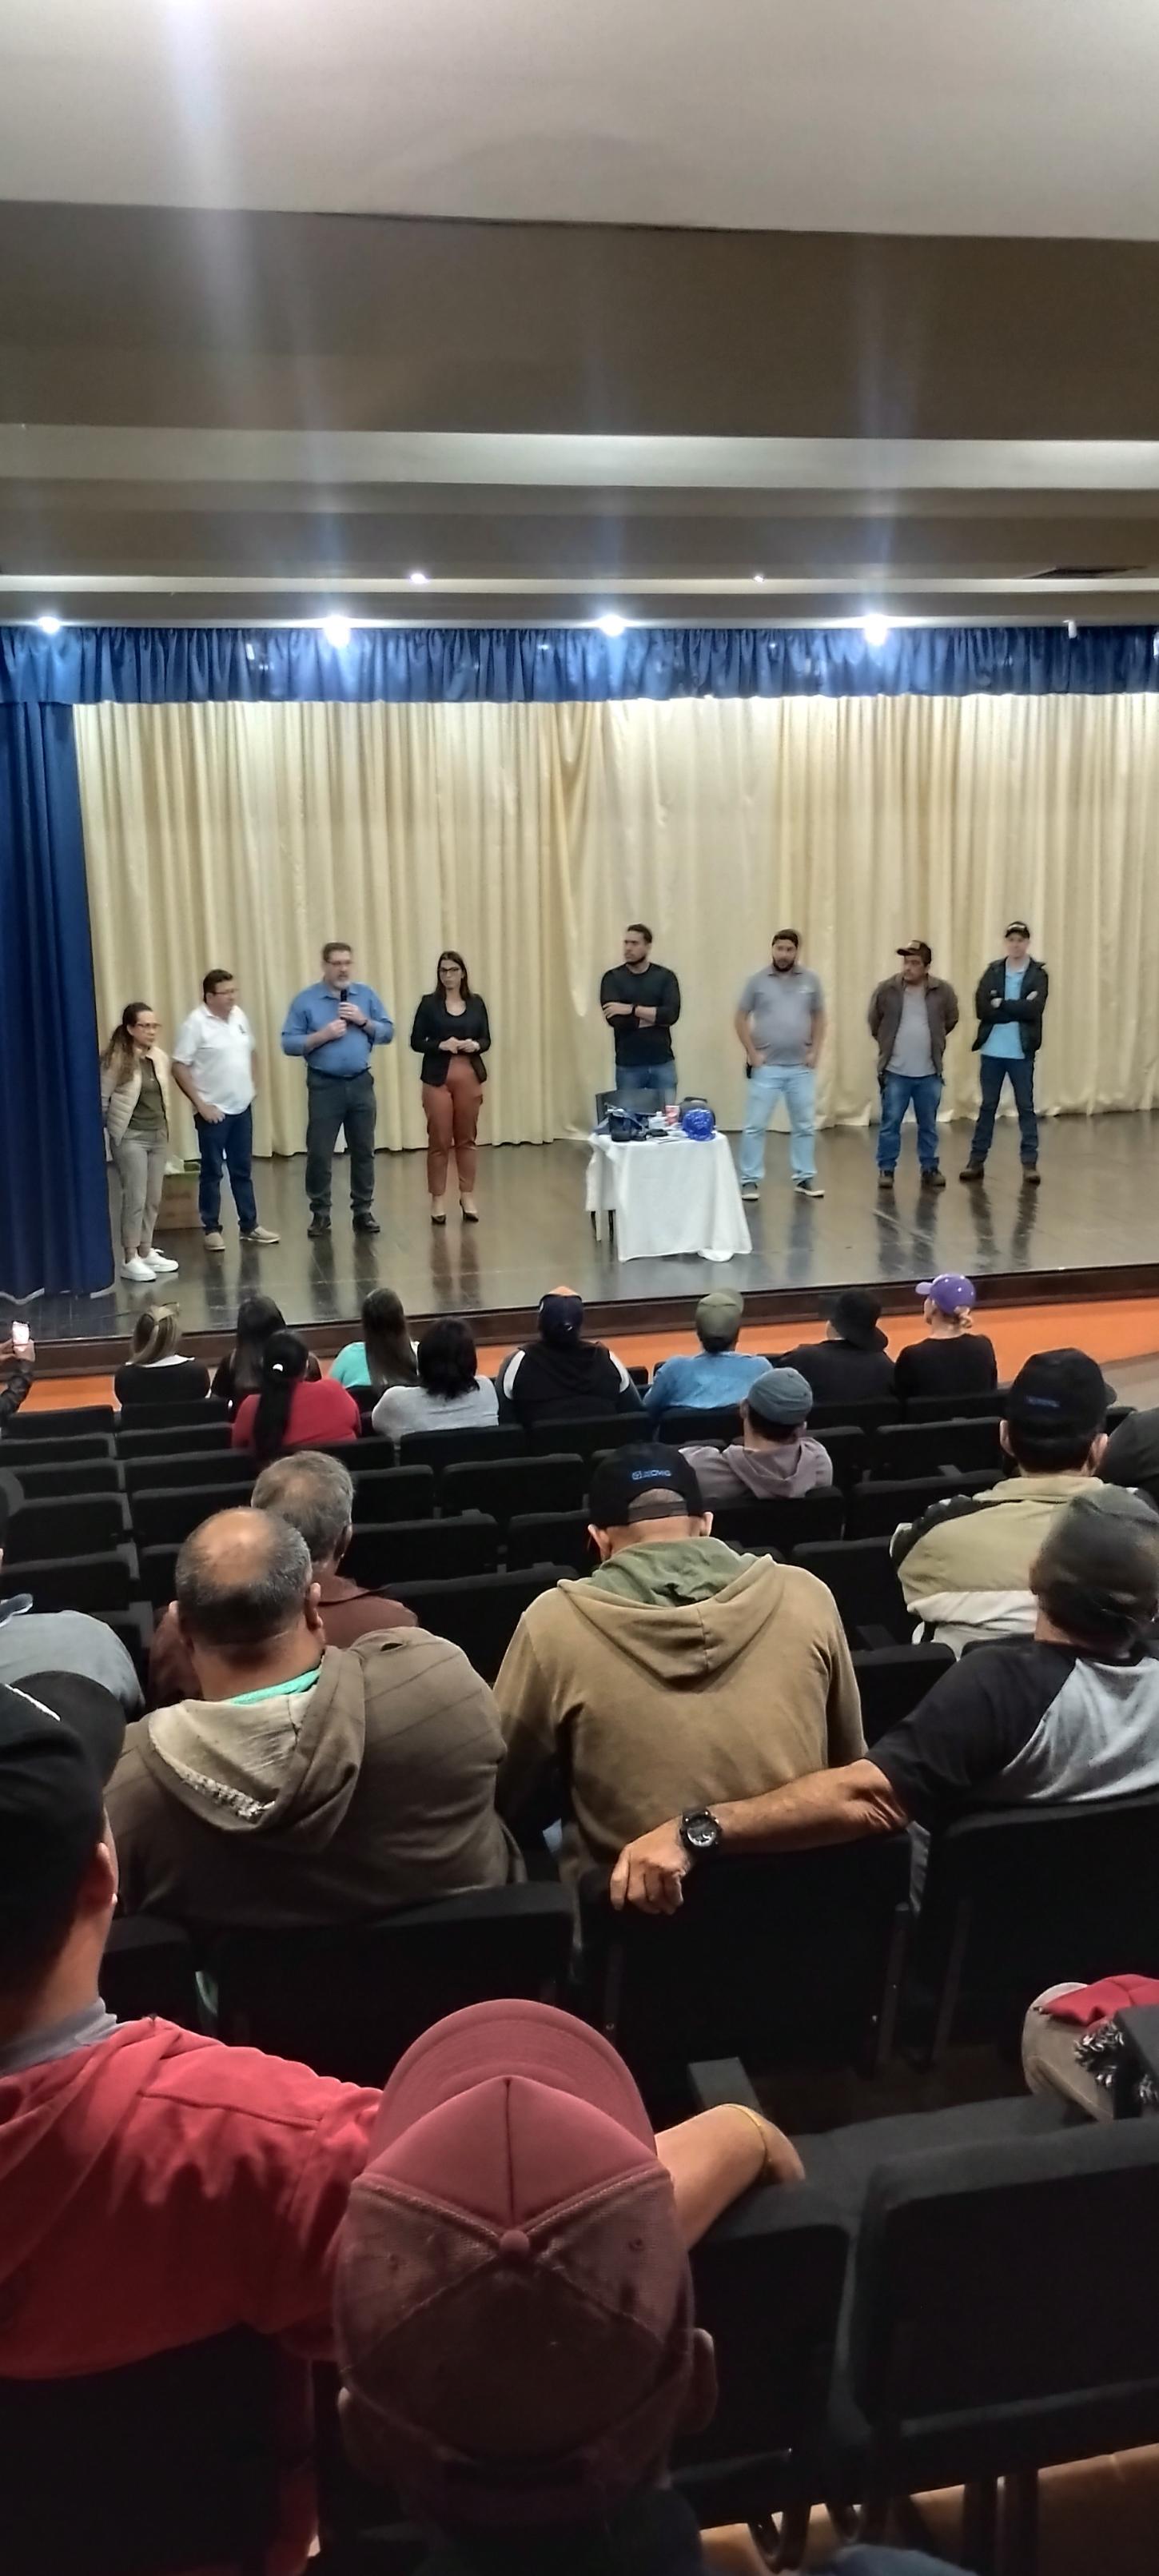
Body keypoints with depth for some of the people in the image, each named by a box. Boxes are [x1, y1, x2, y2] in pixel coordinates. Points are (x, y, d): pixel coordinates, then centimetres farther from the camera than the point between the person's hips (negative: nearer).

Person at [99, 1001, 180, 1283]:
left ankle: (146, 1251, 23)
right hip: (130, 1137, -6)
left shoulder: (160, 1058, 5)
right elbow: (101, 1099, -9)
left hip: (158, 1135, 6)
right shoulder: (116, 1061, -14)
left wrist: (163, 1126, 12)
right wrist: (113, 1126, -1)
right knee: (135, 1198, -6)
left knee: (153, 1198, 11)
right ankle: (129, 1259, 2)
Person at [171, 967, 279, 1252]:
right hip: (213, 1111, -6)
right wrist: (199, 1104, -16)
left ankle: (249, 1226, 21)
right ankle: (211, 1229, 11)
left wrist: (252, 1085, 9)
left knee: (243, 1170, 13)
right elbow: (179, 1067, -16)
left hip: (242, 1108, 6)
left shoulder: (239, 1016, 5)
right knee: (212, 1172, 3)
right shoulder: (196, 1024, -15)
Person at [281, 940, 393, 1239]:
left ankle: (363, 1211, 18)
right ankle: (320, 1213, 11)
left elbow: (388, 1033, 4)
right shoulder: (305, 1000, -2)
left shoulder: (367, 995, 6)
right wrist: (323, 1035, -17)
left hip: (361, 1084, 2)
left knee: (363, 1150, 8)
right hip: (324, 1086, -2)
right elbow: (289, 1044, -6)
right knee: (319, 1153, 0)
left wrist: (364, 1021, -12)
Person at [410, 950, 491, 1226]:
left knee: (466, 1139, 9)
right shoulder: (429, 1003, 0)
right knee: (439, 1141, 0)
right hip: (438, 1079, -2)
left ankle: (467, 1196, 18)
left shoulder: (476, 1003, 7)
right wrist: (441, 1045, -17)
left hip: (469, 1077, 2)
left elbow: (486, 1039, 9)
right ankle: (438, 1199, 8)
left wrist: (475, 1045, -12)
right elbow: (416, 1041, -1)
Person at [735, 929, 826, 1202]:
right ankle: (750, 1180, 6)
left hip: (801, 1068, 2)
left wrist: (815, 1050, -1)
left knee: (804, 1126, 8)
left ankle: (804, 1178, 19)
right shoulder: (758, 981, -2)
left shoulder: (811, 980, 3)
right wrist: (751, 1053, -6)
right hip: (766, 1067, -2)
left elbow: (819, 1017, 10)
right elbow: (741, 1018, 1)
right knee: (755, 1125, -2)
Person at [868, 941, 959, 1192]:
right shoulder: (887, 989, -7)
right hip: (895, 1071, -1)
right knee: (890, 1123, 3)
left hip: (929, 1073, 1)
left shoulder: (943, 991, -5)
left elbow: (951, 1020, 14)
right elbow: (874, 1023, 8)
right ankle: (886, 1169, 13)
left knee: (928, 1125, 11)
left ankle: (930, 1169, 23)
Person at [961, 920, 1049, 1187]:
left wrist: (1002, 1004, -14)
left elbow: (1034, 1009, -17)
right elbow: (982, 1008, -10)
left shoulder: (1038, 974, -2)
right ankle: (977, 1160, 15)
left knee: (1026, 1106, 5)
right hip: (992, 1051, 2)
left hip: (1022, 1052, -2)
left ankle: (1030, 1163, 9)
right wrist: (1017, 1009, -15)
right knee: (988, 1105, 10)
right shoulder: (992, 971, 4)